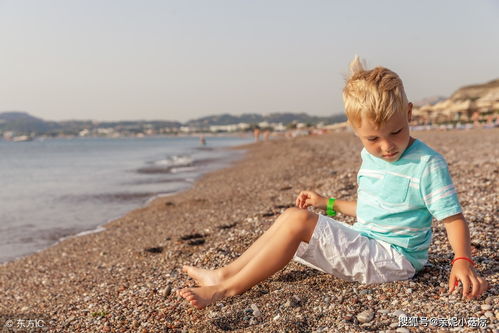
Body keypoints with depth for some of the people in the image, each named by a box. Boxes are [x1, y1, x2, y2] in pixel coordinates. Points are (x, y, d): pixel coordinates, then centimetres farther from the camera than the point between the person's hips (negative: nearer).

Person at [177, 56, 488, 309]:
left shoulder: (427, 164, -15)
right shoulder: (369, 159, 8)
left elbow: (453, 218, -14)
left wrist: (463, 260, -29)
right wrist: (328, 204, 22)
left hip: (392, 257, -8)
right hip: (363, 244, 8)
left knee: (297, 220, -23)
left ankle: (229, 288, -15)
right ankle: (226, 272, 8)